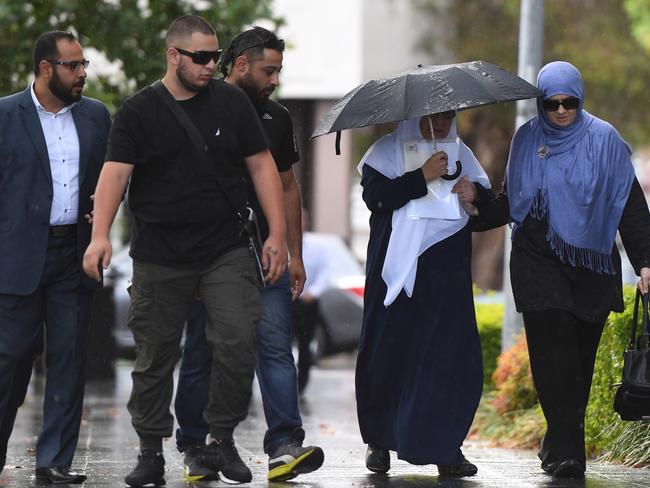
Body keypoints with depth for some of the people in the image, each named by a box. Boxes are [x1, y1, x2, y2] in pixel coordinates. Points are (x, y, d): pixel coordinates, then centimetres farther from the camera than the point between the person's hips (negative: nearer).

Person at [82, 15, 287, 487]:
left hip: (227, 252, 1)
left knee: (238, 341, -12)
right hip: (160, 258, -1)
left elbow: (262, 166, 9)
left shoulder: (231, 102, 6)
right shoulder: (139, 111, 0)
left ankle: (222, 439, 5)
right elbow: (115, 171, -10)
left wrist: (277, 234, 2)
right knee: (155, 356, 4)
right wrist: (100, 234, -24)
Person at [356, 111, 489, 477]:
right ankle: (378, 441, 16)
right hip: (398, 271, -2)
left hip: (448, 278, 3)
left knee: (454, 357, -6)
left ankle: (447, 448, -1)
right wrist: (422, 177, -16)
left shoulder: (461, 154, 16)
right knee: (389, 354, 1)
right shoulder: (389, 150, 5)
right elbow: (375, 196, -11)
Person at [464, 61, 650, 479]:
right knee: (555, 353, -11)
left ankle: (560, 444, 18)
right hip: (540, 263, 0)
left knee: (581, 355, 4)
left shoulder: (603, 139, 1)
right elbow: (511, 204, 12)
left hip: (591, 263, 0)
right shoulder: (527, 140, 7)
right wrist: (479, 198, -7)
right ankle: (566, 450, -14)